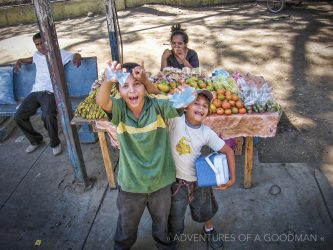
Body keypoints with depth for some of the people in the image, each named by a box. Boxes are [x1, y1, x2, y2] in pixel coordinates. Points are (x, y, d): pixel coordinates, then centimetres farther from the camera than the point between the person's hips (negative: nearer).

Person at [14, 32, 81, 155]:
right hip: (35, 92, 6)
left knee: (48, 115, -34)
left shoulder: (59, 53, 8)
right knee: (18, 116, -10)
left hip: (50, 92, -6)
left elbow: (77, 55, 10)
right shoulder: (37, 55, 23)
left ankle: (55, 143, -8)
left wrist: (77, 59, -14)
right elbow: (30, 59, 47)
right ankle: (36, 140, 13)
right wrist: (19, 61, 28)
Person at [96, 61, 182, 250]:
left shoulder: (157, 106, -17)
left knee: (162, 220, 27)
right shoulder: (120, 110, -15)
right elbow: (101, 101, -34)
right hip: (130, 182, 1)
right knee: (127, 223, 27)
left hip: (160, 180, 0)